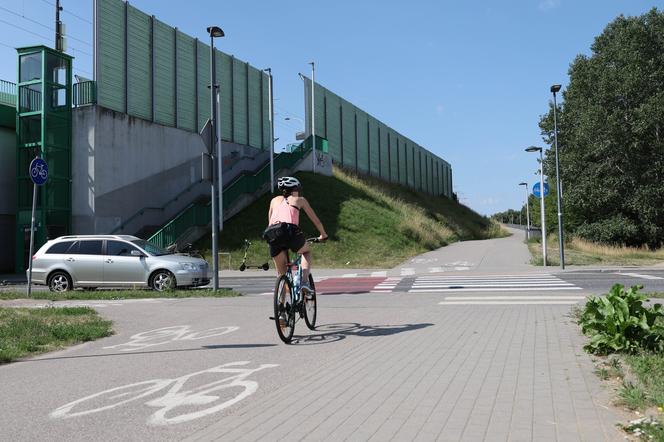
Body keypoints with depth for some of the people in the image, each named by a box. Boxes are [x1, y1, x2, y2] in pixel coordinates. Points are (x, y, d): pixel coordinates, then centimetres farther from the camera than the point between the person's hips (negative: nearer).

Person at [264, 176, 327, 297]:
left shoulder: (275, 200, 31)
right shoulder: (300, 199, 24)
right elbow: (316, 221, 29)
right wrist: (323, 235, 45)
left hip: (273, 234, 2)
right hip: (290, 230, -2)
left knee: (281, 273, 20)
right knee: (307, 251, 30)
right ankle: (304, 282, 8)